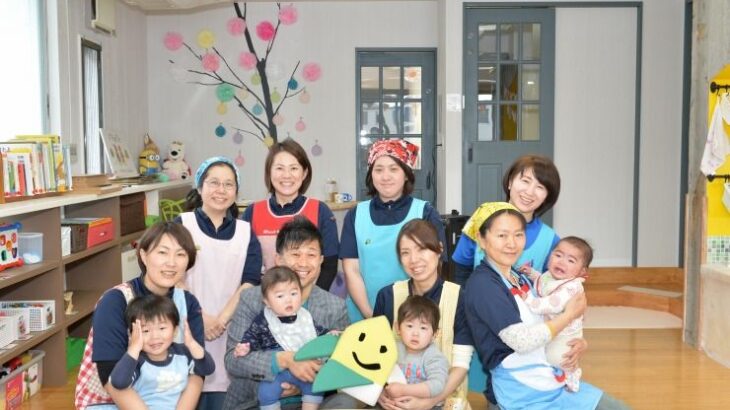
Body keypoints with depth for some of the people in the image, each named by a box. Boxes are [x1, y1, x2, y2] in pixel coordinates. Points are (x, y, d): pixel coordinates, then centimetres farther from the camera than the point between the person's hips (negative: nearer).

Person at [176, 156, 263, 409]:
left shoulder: (245, 232, 9)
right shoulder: (181, 224, 2)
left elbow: (250, 282, -1)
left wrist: (222, 319, -12)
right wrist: (200, 317, -13)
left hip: (232, 330, 2)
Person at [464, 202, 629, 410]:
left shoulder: (521, 278, 11)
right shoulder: (481, 284, -16)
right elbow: (521, 341, -21)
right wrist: (569, 315, -11)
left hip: (554, 379, 8)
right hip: (521, 393, -8)